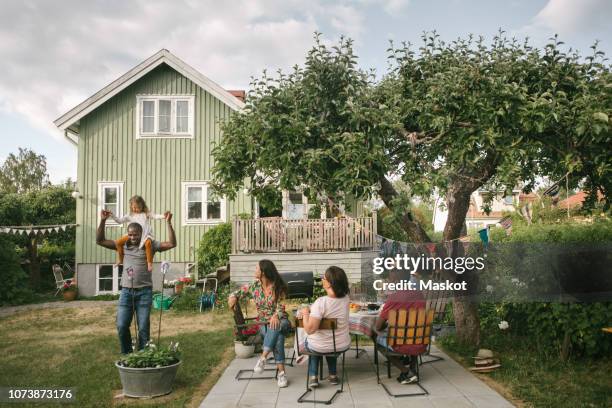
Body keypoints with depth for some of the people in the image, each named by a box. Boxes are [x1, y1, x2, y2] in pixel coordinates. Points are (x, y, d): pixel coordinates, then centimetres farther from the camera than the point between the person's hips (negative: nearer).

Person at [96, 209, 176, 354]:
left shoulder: (150, 245, 1)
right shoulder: (123, 245, 8)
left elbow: (172, 244, -8)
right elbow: (100, 241, 9)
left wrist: (168, 223, -16)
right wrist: (103, 221, -1)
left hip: (144, 291, -2)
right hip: (126, 291, 2)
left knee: (143, 328, 2)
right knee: (122, 326, 1)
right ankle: (126, 355, 21)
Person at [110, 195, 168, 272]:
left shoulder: (146, 214, 11)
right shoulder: (130, 216, 16)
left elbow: (155, 216, 0)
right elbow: (120, 220, 13)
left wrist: (163, 216, -19)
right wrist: (112, 216, -3)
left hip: (145, 235, -3)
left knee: (148, 243, -37)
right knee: (118, 242, -9)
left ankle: (149, 263, -26)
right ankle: (120, 260, 10)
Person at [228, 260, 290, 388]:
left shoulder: (278, 287, -6)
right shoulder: (254, 286, 4)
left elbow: (281, 306, -9)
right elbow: (238, 293, 15)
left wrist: (276, 316, -31)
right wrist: (233, 297, -9)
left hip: (280, 320, -1)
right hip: (263, 323, 1)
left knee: (277, 327, -40)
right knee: (278, 336, -33)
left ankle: (263, 357, -37)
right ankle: (281, 372, -36)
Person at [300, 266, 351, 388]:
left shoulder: (321, 302, -30)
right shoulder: (346, 299, -11)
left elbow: (309, 329, -32)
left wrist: (305, 313, -17)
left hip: (320, 347, -4)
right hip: (342, 345, 4)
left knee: (311, 342, 34)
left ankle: (313, 377, 25)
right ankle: (333, 375, 41)